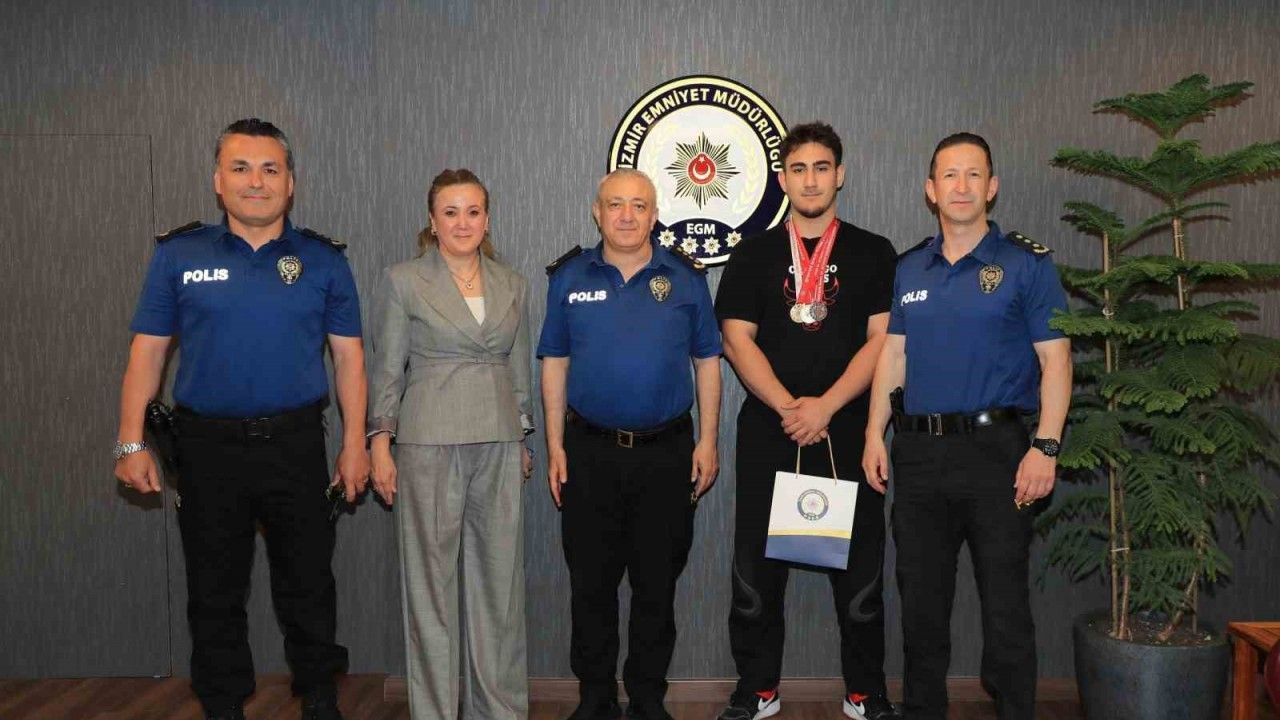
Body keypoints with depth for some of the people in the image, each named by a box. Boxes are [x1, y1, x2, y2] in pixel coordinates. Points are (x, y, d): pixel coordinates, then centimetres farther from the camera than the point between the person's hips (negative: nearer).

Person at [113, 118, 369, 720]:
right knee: (214, 591, 12)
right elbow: (147, 351, 2)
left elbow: (348, 356, 3)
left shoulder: (324, 260, 2)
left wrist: (355, 443, -2)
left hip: (296, 444, 0)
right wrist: (131, 443, -4)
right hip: (208, 447, 1)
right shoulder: (178, 254, 2)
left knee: (308, 585, 10)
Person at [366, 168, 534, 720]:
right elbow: (385, 368, 0)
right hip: (430, 443, -3)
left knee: (500, 577, 7)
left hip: (499, 446, 3)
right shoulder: (402, 281, 1)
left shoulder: (512, 286, 11)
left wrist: (522, 440, 14)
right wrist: (380, 446, -5)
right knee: (431, 578, 3)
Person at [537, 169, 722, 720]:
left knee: (657, 583, 8)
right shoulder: (569, 277, 4)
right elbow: (554, 364, 6)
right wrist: (555, 446, 2)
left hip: (667, 451, 0)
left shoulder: (685, 277, 2)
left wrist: (708, 441, 0)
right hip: (590, 451, 1)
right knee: (591, 582, 8)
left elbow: (706, 361, 6)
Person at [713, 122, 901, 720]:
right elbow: (736, 339, 0)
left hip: (849, 430, 0)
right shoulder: (753, 255, 9)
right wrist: (787, 407, -12)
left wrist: (825, 405, -14)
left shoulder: (874, 254, 7)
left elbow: (882, 341, -1)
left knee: (859, 566, 4)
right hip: (766, 431, 1)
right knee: (756, 565, 4)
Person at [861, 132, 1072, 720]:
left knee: (1005, 605, 0)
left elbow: (1055, 359, -5)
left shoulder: (1026, 262, -1)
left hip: (995, 448, -4)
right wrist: (875, 435, 6)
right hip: (918, 451, 4)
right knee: (920, 600, 12)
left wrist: (1046, 446, -14)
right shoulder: (909, 268, 11)